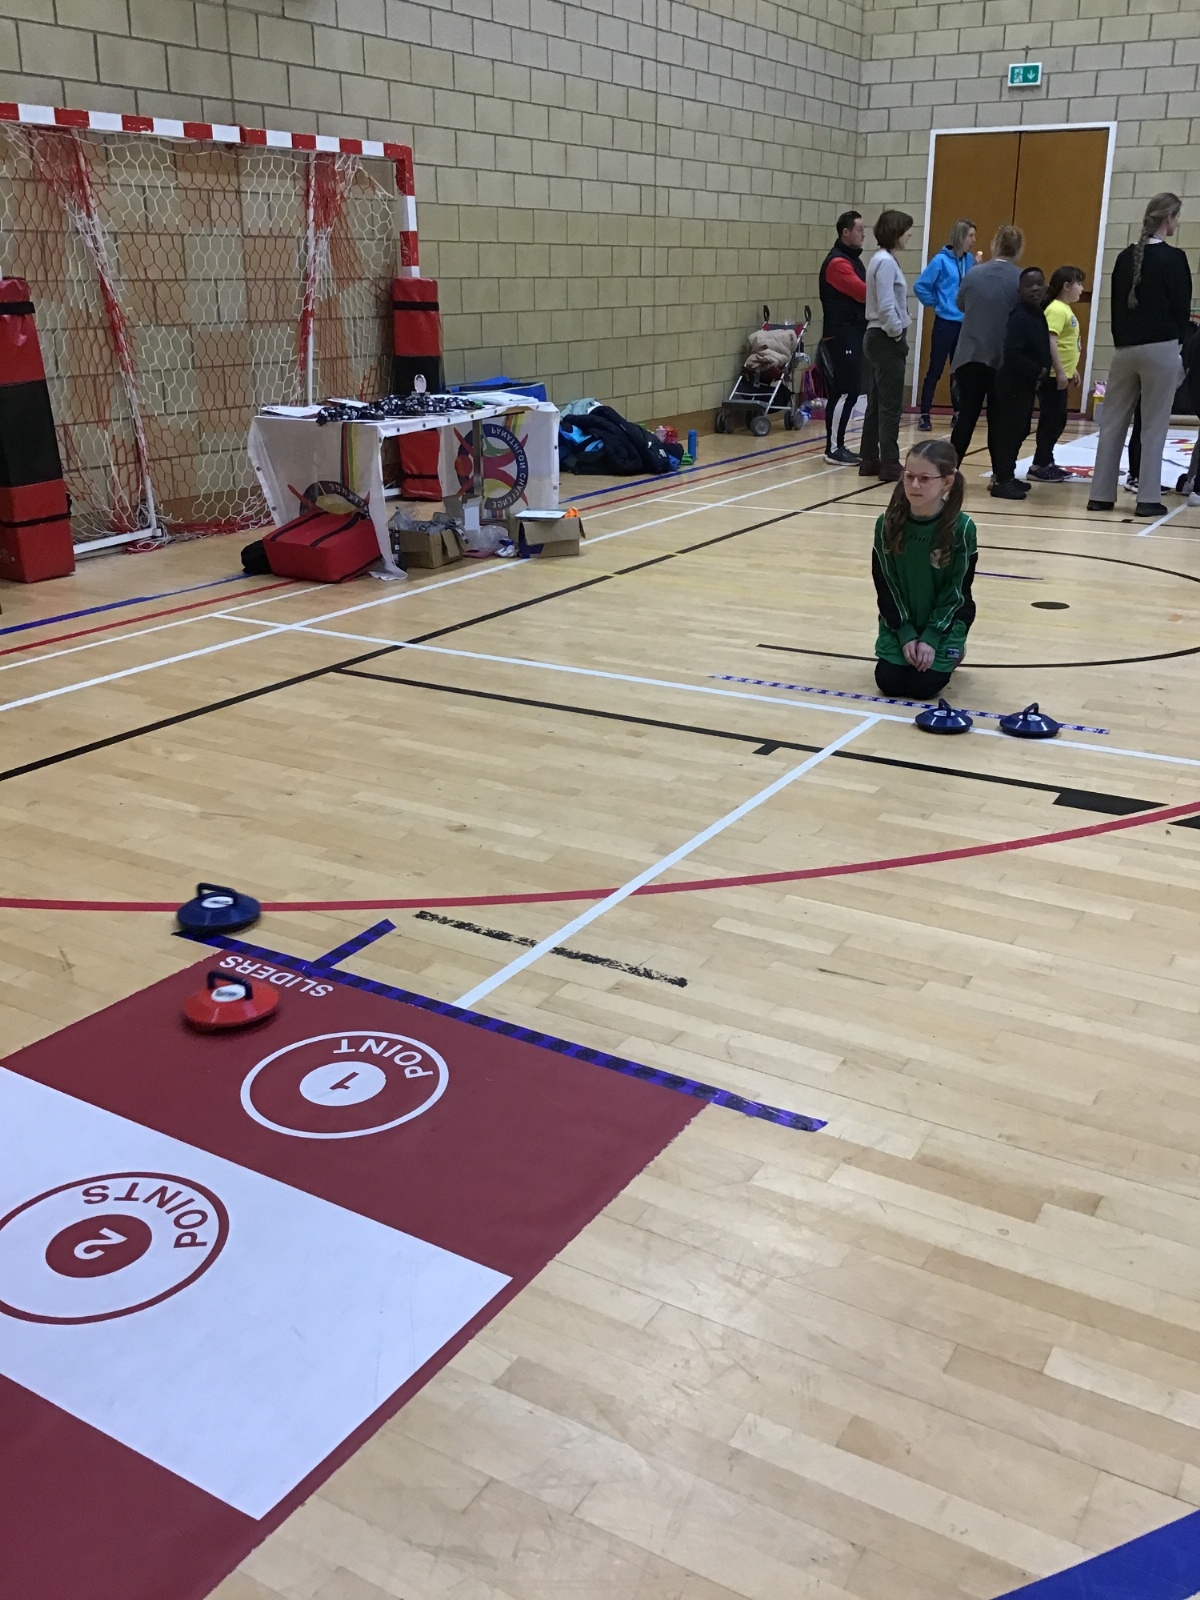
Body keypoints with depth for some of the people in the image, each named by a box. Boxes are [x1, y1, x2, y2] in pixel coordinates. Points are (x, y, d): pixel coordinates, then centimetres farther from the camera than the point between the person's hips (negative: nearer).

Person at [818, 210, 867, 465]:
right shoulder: (837, 262, -13)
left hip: (853, 336, 10)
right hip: (841, 338, -10)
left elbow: (861, 295, 16)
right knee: (842, 393, -9)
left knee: (849, 393, 9)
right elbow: (864, 293, -19)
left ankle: (837, 445, 14)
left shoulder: (852, 259, 19)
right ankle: (833, 449, -4)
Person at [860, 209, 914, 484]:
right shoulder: (886, 262, -15)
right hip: (886, 340, -10)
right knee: (890, 405, -6)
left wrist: (896, 335, 8)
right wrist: (898, 336, -11)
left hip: (876, 338, 10)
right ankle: (889, 464, -3)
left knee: (876, 402, 12)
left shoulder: (883, 259, 14)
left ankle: (870, 461, 17)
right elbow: (886, 307, -21)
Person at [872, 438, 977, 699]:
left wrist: (930, 638, -17)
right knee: (889, 682, -9)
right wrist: (905, 634, -13)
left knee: (922, 686, -12)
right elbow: (885, 586, -7)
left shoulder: (961, 527, -19)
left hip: (943, 623, -2)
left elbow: (956, 591, -13)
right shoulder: (888, 524, -13)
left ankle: (951, 651, 19)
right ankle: (905, 647, 24)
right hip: (899, 623, 2)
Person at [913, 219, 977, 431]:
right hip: (945, 323, -5)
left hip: (965, 324, 5)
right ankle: (924, 415, 3)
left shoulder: (969, 259, 6)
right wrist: (936, 304, -4)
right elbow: (920, 286, -8)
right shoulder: (941, 260, -9)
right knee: (935, 371, -3)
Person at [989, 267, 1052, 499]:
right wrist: (1039, 371, -18)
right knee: (1011, 430, -7)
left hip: (1026, 382, 10)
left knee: (1019, 430, 14)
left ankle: (1005, 475, 23)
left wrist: (1040, 372, 4)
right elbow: (1013, 355, -28)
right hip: (1014, 383, -10)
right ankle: (1002, 480, -2)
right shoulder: (1020, 317, -19)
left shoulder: (1038, 314, 11)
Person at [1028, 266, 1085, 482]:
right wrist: (1060, 371, -26)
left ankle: (1047, 462, 19)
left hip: (1060, 376, 10)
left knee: (1057, 420, 12)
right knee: (1052, 420, -8)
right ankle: (1039, 466, -4)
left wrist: (1072, 369, 26)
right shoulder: (1057, 310, -14)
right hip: (1052, 376, -10)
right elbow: (1050, 341, -24)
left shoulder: (1065, 310, 17)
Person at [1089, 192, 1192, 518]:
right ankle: (1148, 498, 0)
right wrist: (1178, 344, 8)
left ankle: (1101, 494, 9)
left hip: (1125, 349, 5)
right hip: (1160, 349, -5)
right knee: (1154, 427, 0)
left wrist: (1121, 341, 13)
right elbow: (1182, 308, -6)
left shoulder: (1126, 256, 7)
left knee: (1112, 423, 8)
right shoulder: (1173, 259, -9)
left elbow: (1116, 304, 10)